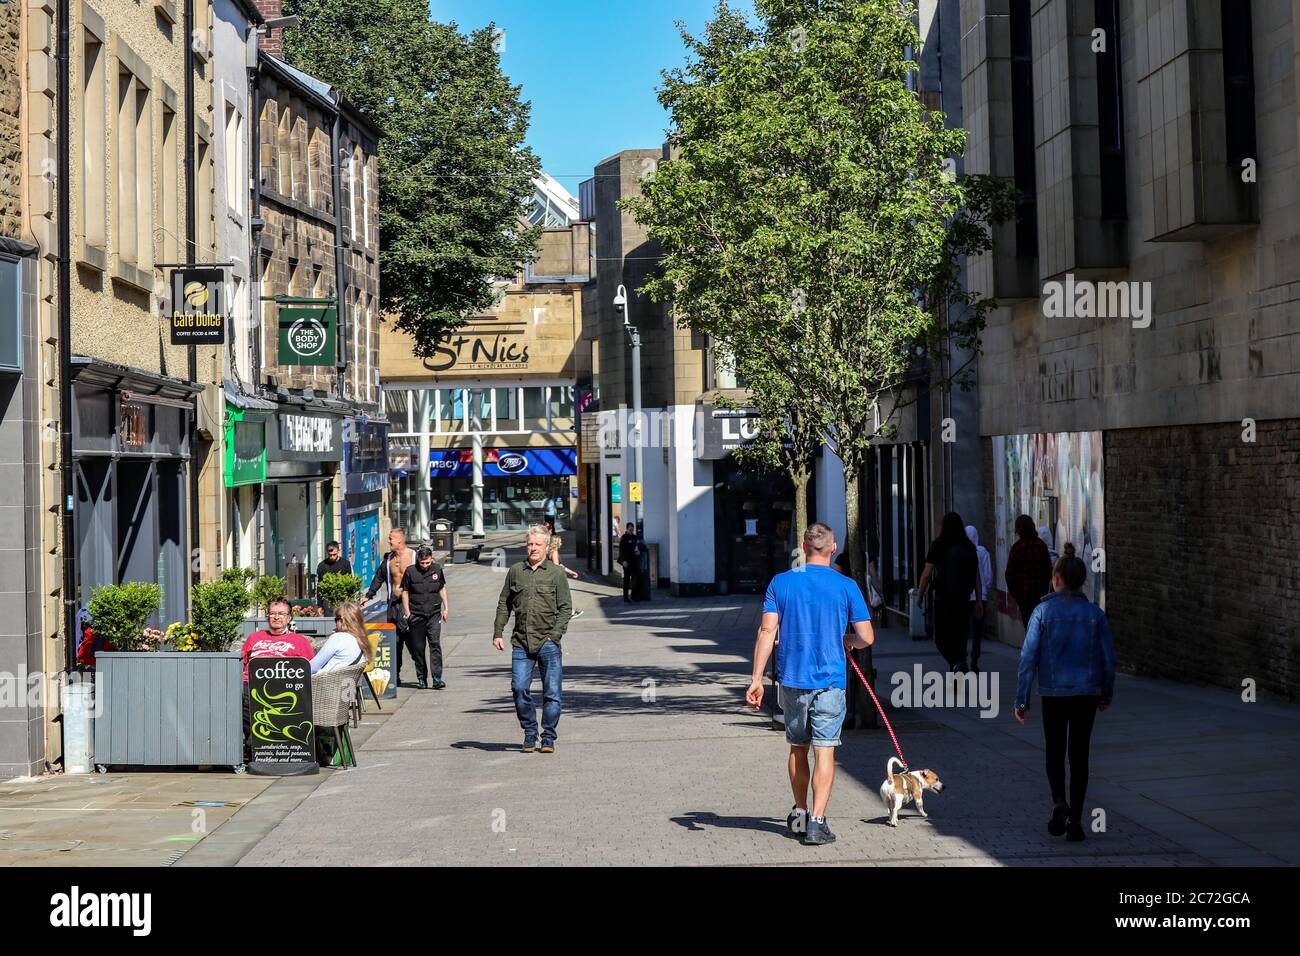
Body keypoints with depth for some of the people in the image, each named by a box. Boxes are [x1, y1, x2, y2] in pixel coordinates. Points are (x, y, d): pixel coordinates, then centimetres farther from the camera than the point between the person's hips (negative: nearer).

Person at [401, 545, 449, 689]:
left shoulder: (437, 569, 4)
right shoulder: (410, 571, -4)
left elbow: (442, 588, 17)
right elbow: (405, 592, 3)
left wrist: (446, 608, 14)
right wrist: (407, 613, -1)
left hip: (434, 614, 1)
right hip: (416, 615, -1)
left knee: (435, 644, -10)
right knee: (418, 648, 4)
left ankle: (437, 678, -12)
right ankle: (421, 679, 14)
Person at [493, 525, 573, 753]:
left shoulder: (556, 574, 4)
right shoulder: (515, 572, 11)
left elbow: (565, 608, 2)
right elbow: (504, 604, 17)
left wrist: (555, 635, -9)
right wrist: (497, 633, 8)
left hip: (548, 643, -2)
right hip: (521, 642, 2)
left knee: (551, 692, 0)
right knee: (520, 689, -5)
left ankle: (548, 737, 10)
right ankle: (529, 734, 11)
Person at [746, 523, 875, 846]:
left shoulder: (781, 582, -1)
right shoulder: (846, 586, -4)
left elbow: (767, 631, -7)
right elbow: (866, 637, -4)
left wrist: (757, 678, -7)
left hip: (791, 679, 2)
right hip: (829, 680, -2)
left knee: (797, 748, 17)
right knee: (824, 751, 0)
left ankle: (799, 813, 29)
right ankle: (817, 822, -6)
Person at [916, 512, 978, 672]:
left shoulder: (938, 546, -8)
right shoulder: (969, 547, 4)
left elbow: (927, 574, -8)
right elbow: (977, 576, 7)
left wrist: (920, 595, 3)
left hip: (943, 599, -4)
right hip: (964, 599, 4)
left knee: (942, 638, 4)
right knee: (959, 637, 11)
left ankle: (956, 663, -21)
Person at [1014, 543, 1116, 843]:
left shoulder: (1043, 611, -8)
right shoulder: (1095, 614, -3)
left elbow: (1029, 658, -9)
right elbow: (1108, 659, 1)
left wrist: (1021, 700, -3)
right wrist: (1107, 695, 15)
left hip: (1053, 694, -1)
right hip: (1086, 694, 1)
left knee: (1055, 753, 14)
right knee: (1079, 756, 10)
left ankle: (1059, 802, -12)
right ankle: (1075, 822, 10)